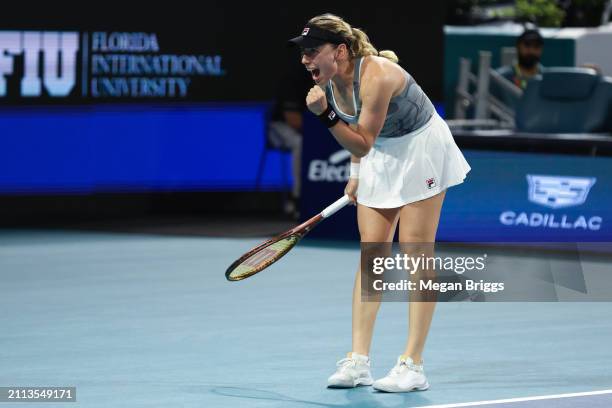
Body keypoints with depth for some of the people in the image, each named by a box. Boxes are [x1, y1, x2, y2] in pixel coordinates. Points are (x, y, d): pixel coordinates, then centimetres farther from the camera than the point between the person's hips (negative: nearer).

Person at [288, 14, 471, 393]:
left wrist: (325, 114, -34)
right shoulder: (328, 81, -8)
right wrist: (357, 173, 9)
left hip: (421, 151, -7)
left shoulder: (376, 76, -32)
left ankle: (413, 365, -7)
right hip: (380, 157, 7)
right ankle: (358, 361, 0)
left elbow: (362, 143, -28)